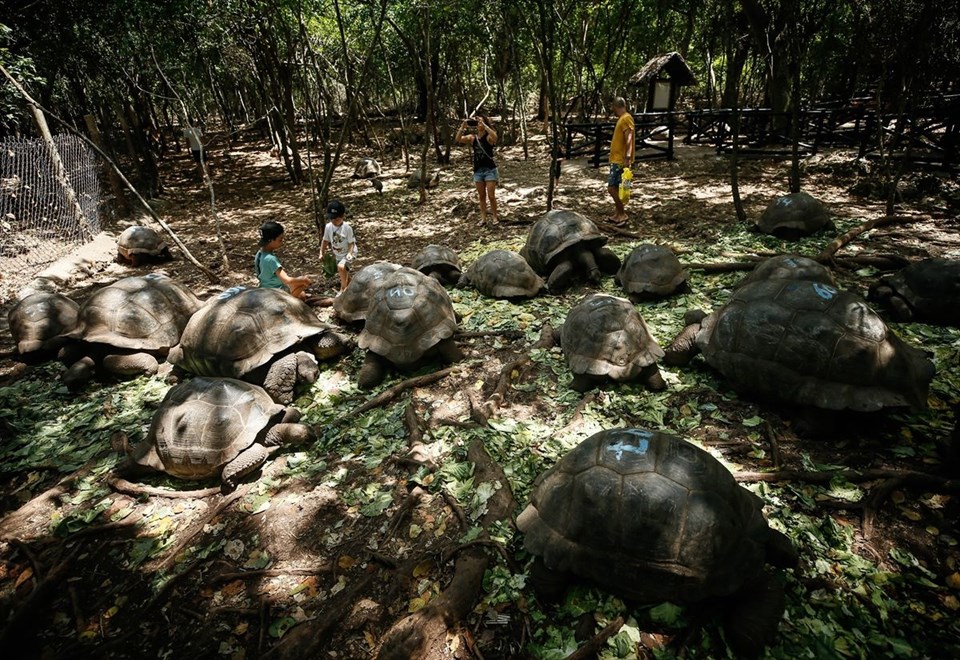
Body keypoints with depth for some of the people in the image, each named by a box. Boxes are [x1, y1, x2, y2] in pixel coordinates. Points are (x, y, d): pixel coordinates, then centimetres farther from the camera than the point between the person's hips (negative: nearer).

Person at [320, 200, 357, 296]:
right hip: (338, 255, 7)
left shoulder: (347, 228, -24)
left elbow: (351, 242, -18)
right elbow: (325, 240, 3)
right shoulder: (328, 227, -10)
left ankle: (343, 289, -14)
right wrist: (321, 253, 1)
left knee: (341, 267, -31)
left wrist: (349, 253, -33)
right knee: (344, 273, 21)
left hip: (348, 253, -6)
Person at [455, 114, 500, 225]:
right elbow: (458, 139, -6)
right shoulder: (472, 138, 5)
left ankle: (495, 216, 13)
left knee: (491, 195, -3)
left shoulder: (489, 137, -7)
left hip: (490, 169, -5)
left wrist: (484, 124, -27)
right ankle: (483, 218, 15)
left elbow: (494, 136, -31)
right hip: (477, 170, 5)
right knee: (482, 196, 9)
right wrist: (463, 126, -16)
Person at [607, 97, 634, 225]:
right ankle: (618, 214, 19)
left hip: (620, 160, -10)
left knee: (612, 188, -12)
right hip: (616, 159, 10)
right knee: (615, 187, 13)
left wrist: (628, 157, -33)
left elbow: (629, 139, -24)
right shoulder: (622, 119, 15)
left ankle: (622, 214, -4)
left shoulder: (626, 119, -15)